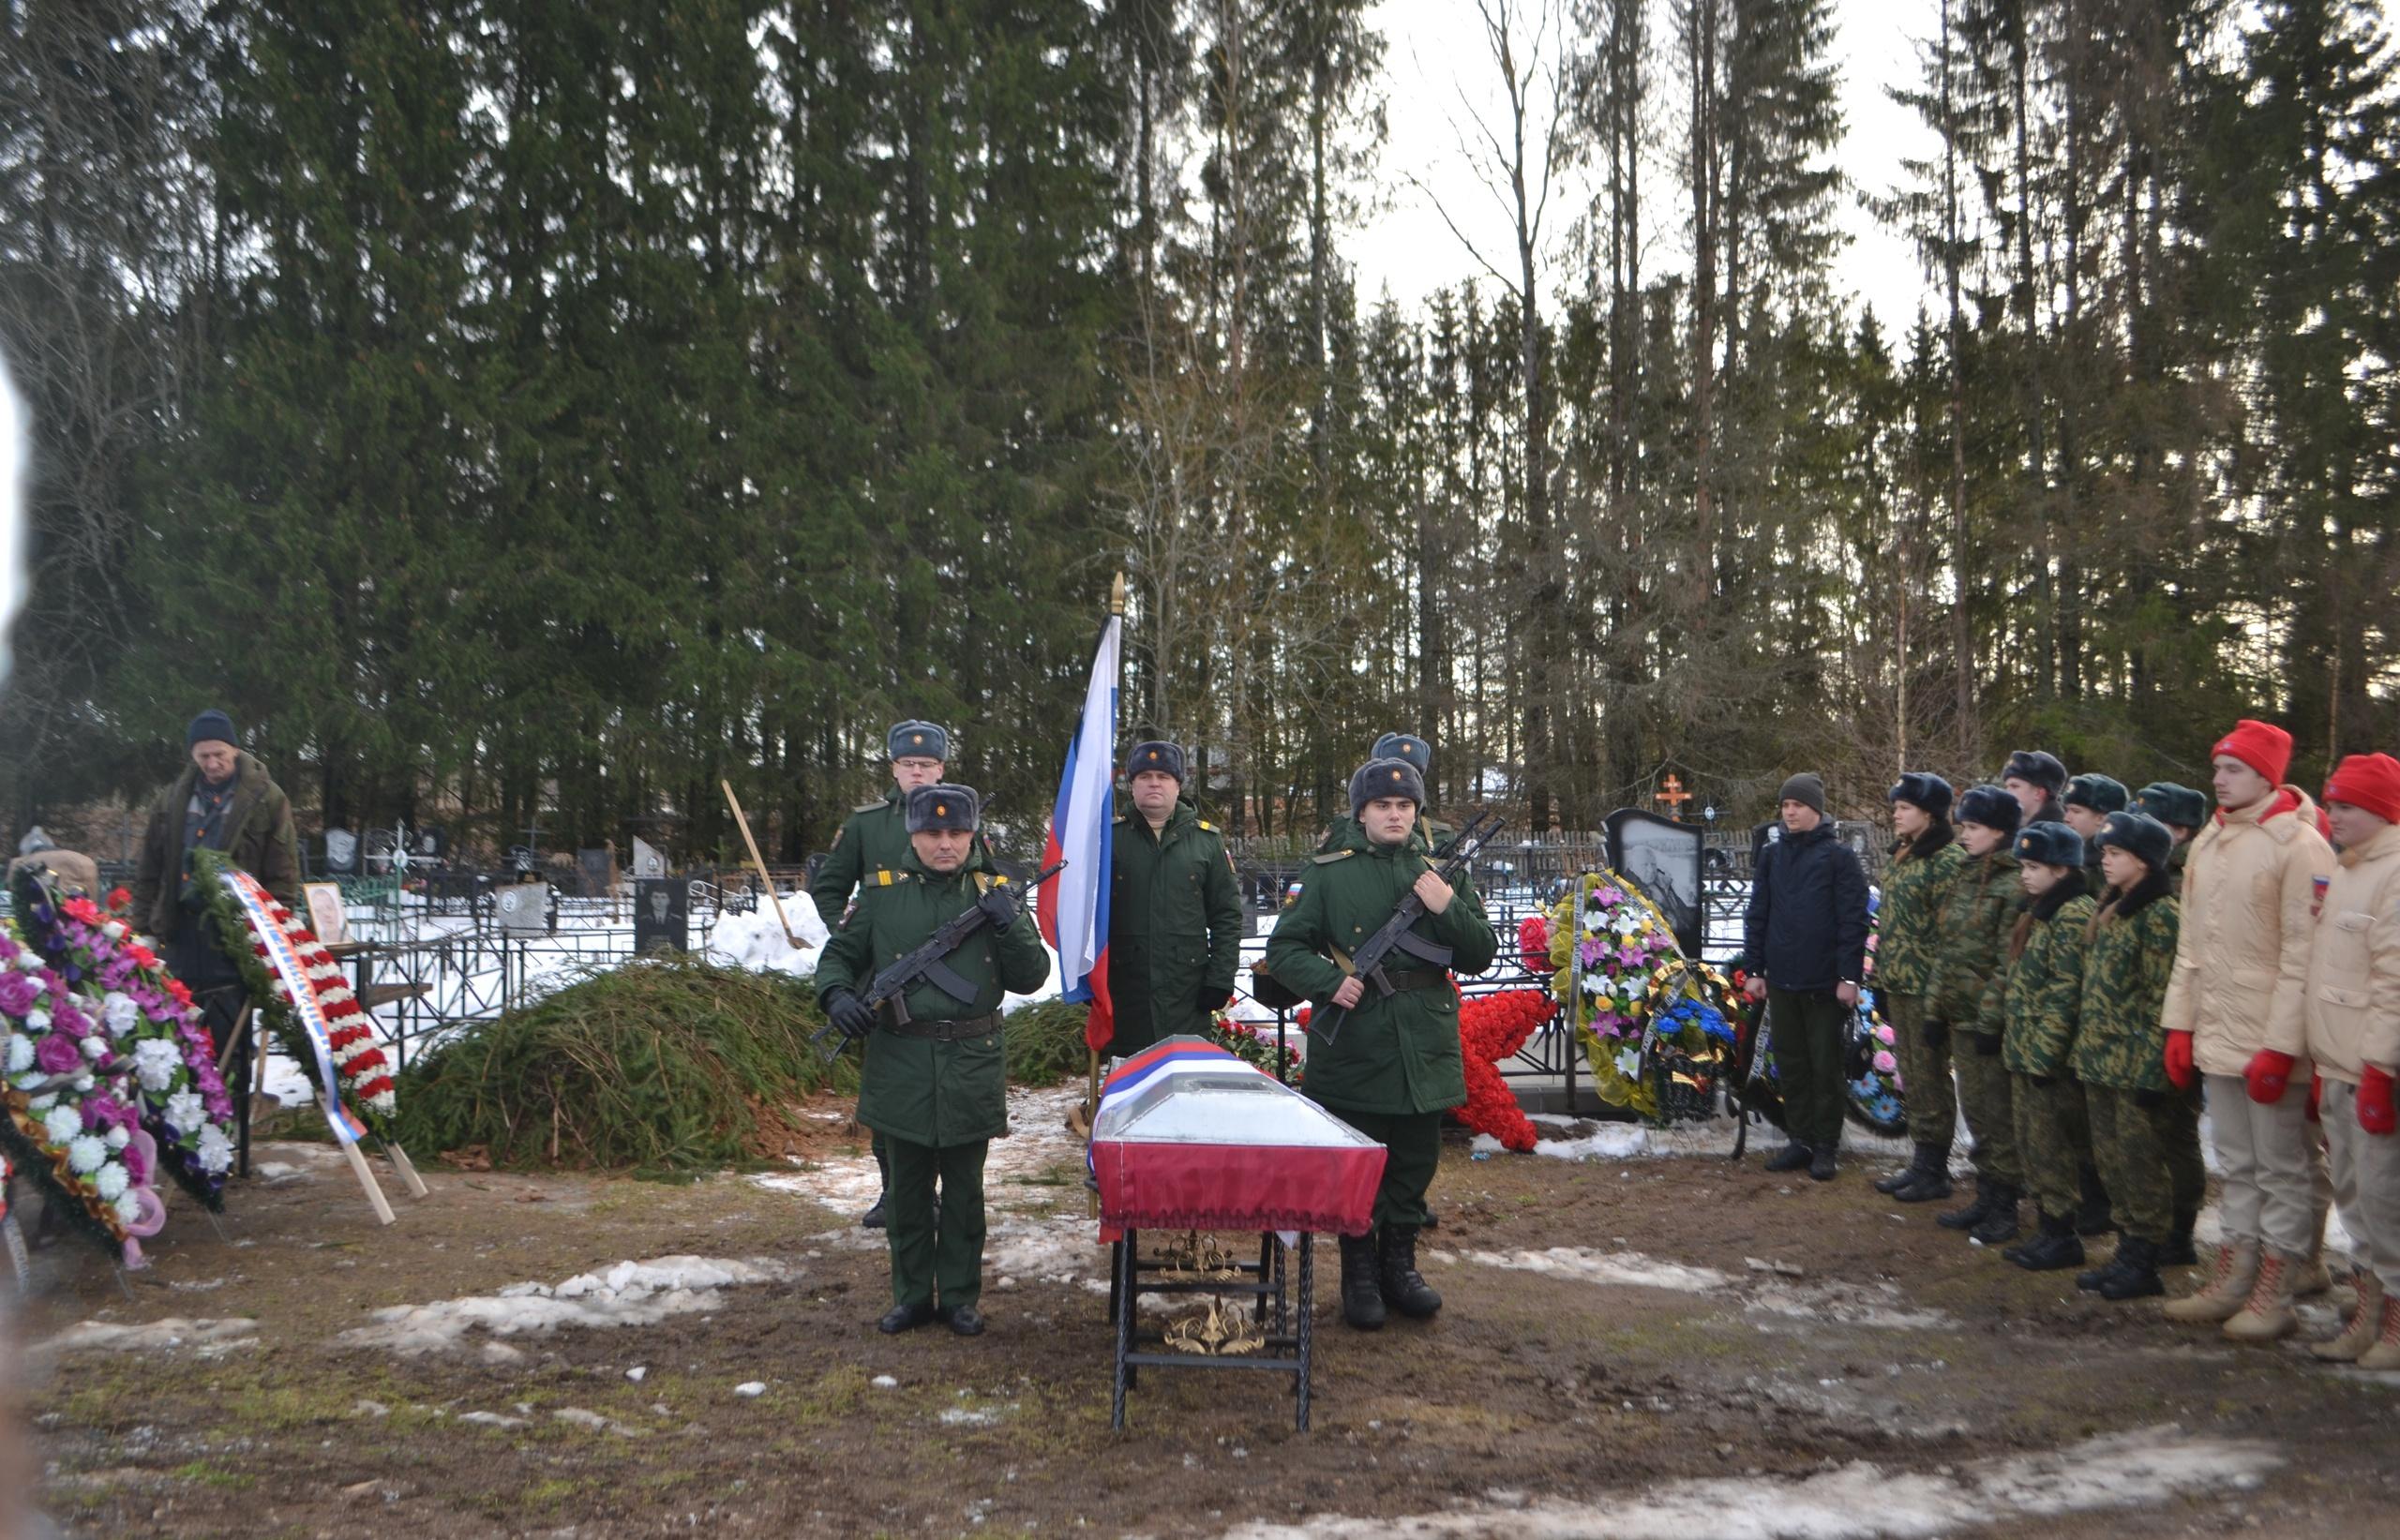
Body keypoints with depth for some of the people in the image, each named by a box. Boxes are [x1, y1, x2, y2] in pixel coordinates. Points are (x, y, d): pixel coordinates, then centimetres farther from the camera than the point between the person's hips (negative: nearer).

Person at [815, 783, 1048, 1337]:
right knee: (908, 1190, 11)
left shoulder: (997, 893, 1)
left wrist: (1011, 926, -17)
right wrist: (836, 995, -10)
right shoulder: (883, 894, 2)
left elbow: (1031, 978, -1)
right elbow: (839, 955, 11)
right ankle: (912, 1295, 24)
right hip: (900, 1065, 1)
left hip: (971, 1068, 0)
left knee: (964, 1190, 10)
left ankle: (960, 1296, 23)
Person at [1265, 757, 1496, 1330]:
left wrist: (1449, 908, -12)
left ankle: (1400, 1265, 30)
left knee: (1415, 1166, 14)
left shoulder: (1441, 874, 7)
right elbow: (1283, 948, 0)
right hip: (1353, 1051, -3)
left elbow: (1481, 956, 6)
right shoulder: (1328, 873, -1)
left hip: (1424, 1051, 3)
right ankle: (1359, 1275, 20)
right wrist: (1329, 981, -17)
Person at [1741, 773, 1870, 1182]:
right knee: (1790, 1064, 10)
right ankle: (1800, 1140, 20)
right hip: (1782, 981, 5)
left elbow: (1853, 920, -8)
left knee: (1825, 1067, 3)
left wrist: (1849, 976, -13)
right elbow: (1757, 916, 11)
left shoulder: (1839, 857, -5)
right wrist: (1755, 969, 7)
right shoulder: (1771, 856, 9)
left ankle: (1826, 1147, 12)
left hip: (1824, 983, -5)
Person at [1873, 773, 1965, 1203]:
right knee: (1911, 1077, 14)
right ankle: (1921, 1161, 23)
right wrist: (1881, 980, 17)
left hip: (1925, 986, -9)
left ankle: (1934, 1171, 11)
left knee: (1930, 1077, 1)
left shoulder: (1948, 860, -16)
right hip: (1897, 982, 9)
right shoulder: (1902, 853, 12)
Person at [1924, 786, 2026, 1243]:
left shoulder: (2012, 886, -14)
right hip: (1960, 1013, 8)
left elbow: (2010, 963, -18)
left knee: (1998, 1114, 0)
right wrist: (1935, 1007, 12)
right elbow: (1943, 948, 15)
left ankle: (2003, 1206, 10)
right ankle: (1986, 1198, 25)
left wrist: (1993, 1018, -19)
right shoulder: (1962, 879, 13)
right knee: (1974, 1110, 15)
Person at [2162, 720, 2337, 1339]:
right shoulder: (2207, 844, 12)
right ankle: (2233, 1278, 25)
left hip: (2272, 1046, -7)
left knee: (2282, 1170, 4)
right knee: (2237, 1166, 16)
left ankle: (2276, 1295, 12)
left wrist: (2280, 1045, -19)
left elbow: (2304, 957, -16)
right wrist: (2180, 1024, 10)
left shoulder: (2299, 846, -12)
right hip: (2216, 1039, 7)